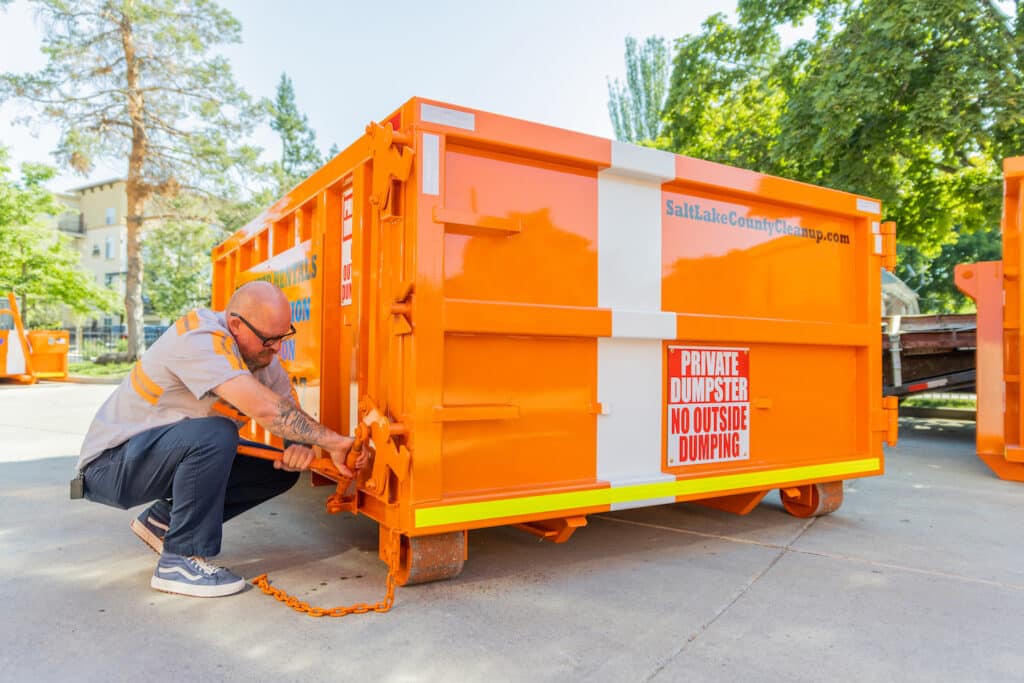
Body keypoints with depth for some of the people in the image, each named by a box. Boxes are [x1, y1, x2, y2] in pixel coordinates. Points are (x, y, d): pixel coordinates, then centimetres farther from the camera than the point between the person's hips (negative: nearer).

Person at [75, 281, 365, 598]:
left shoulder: (263, 355, -4)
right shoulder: (199, 339, -29)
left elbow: (290, 413, 2)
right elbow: (264, 408, -41)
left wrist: (301, 447, -22)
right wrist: (334, 441, -34)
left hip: (171, 453, 8)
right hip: (112, 462, -8)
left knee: (283, 467, -3)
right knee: (213, 434, -35)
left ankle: (163, 521, 10)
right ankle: (179, 561, -18)